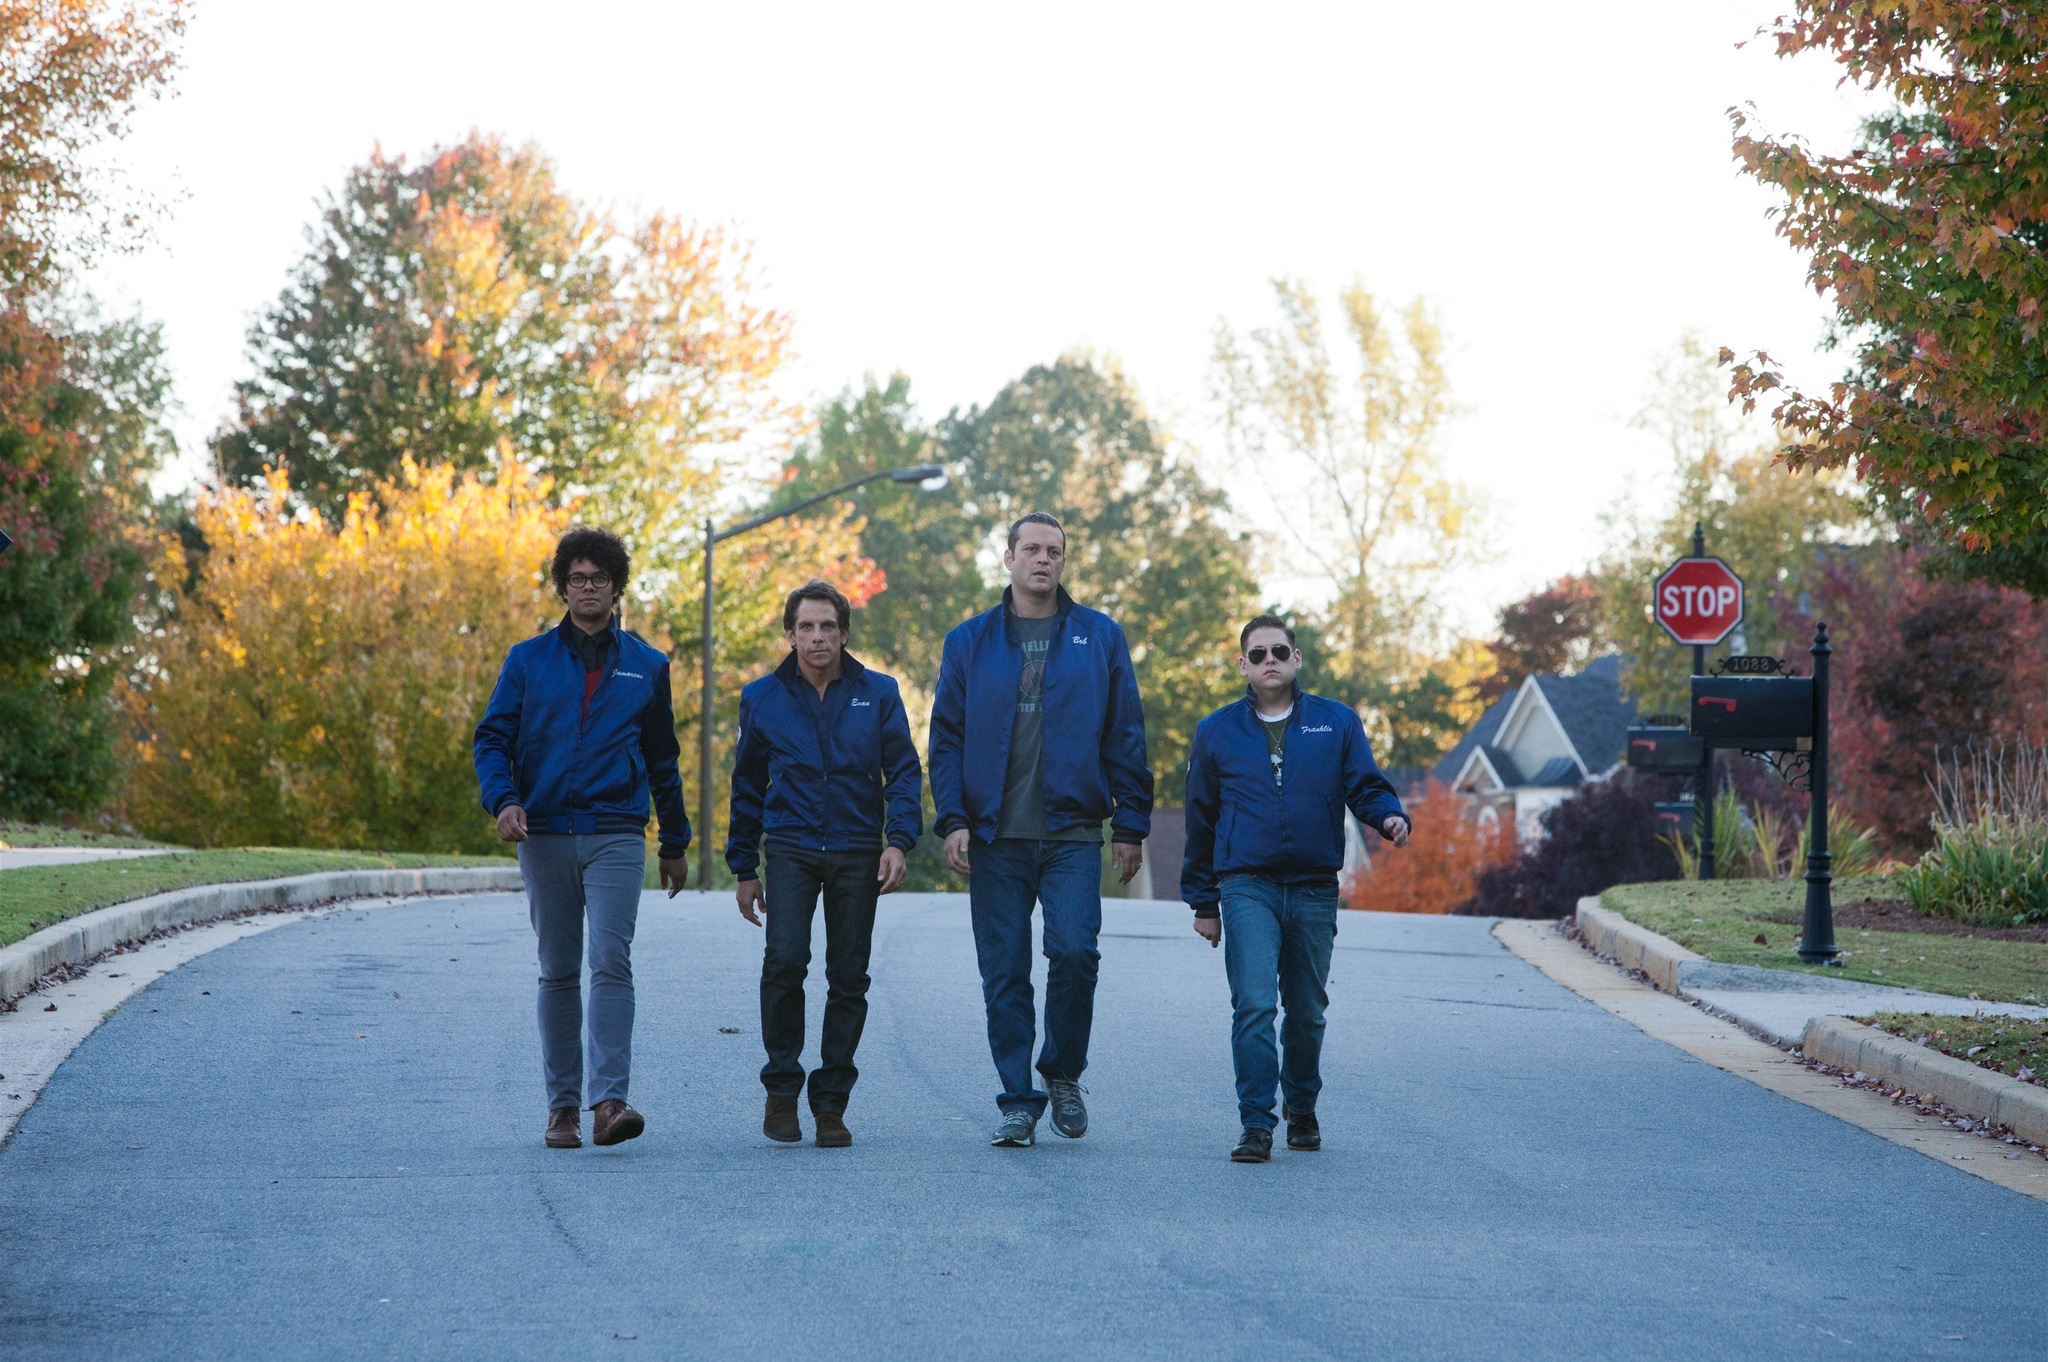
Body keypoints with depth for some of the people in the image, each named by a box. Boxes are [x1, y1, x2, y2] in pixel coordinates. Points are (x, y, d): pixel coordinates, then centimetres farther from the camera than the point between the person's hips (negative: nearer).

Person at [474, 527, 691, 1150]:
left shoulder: (646, 666, 10)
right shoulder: (528, 661, 8)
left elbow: (663, 760, 16)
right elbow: (493, 737, 5)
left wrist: (675, 844, 18)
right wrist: (503, 800, -14)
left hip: (616, 837, -1)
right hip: (545, 835, 1)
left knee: (610, 961, -14)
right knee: (558, 972, 6)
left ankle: (609, 1100, -20)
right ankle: (562, 1104, 12)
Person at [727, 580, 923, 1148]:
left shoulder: (877, 694, 4)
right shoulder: (763, 698, 6)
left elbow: (904, 772, 4)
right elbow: (747, 787, 13)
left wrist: (899, 840, -11)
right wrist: (744, 869, 11)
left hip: (858, 854, 1)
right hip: (791, 848, -1)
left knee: (848, 978, 3)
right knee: (785, 960, -18)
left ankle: (831, 1102, 12)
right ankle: (781, 1089, -4)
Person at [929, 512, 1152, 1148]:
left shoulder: (1100, 638, 7)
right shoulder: (970, 642, 9)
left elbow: (1126, 737, 7)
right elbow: (946, 736, 7)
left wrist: (1131, 825, 2)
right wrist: (953, 819, -4)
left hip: (1072, 833, -1)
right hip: (995, 838, 1)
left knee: (1075, 951, -15)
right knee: (1005, 973, 1)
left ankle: (1063, 1073, 8)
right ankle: (1018, 1102, 10)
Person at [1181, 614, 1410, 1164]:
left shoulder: (1338, 723, 7)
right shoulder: (1217, 733, 7)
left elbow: (1365, 786, 5)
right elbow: (1201, 822, 13)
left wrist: (1390, 816, -19)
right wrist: (1203, 902, 13)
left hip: (1315, 890, 1)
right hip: (1247, 887, -1)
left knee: (1308, 1011, 11)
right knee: (1254, 1004, -15)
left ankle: (1301, 1109, 33)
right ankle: (1256, 1125, -12)